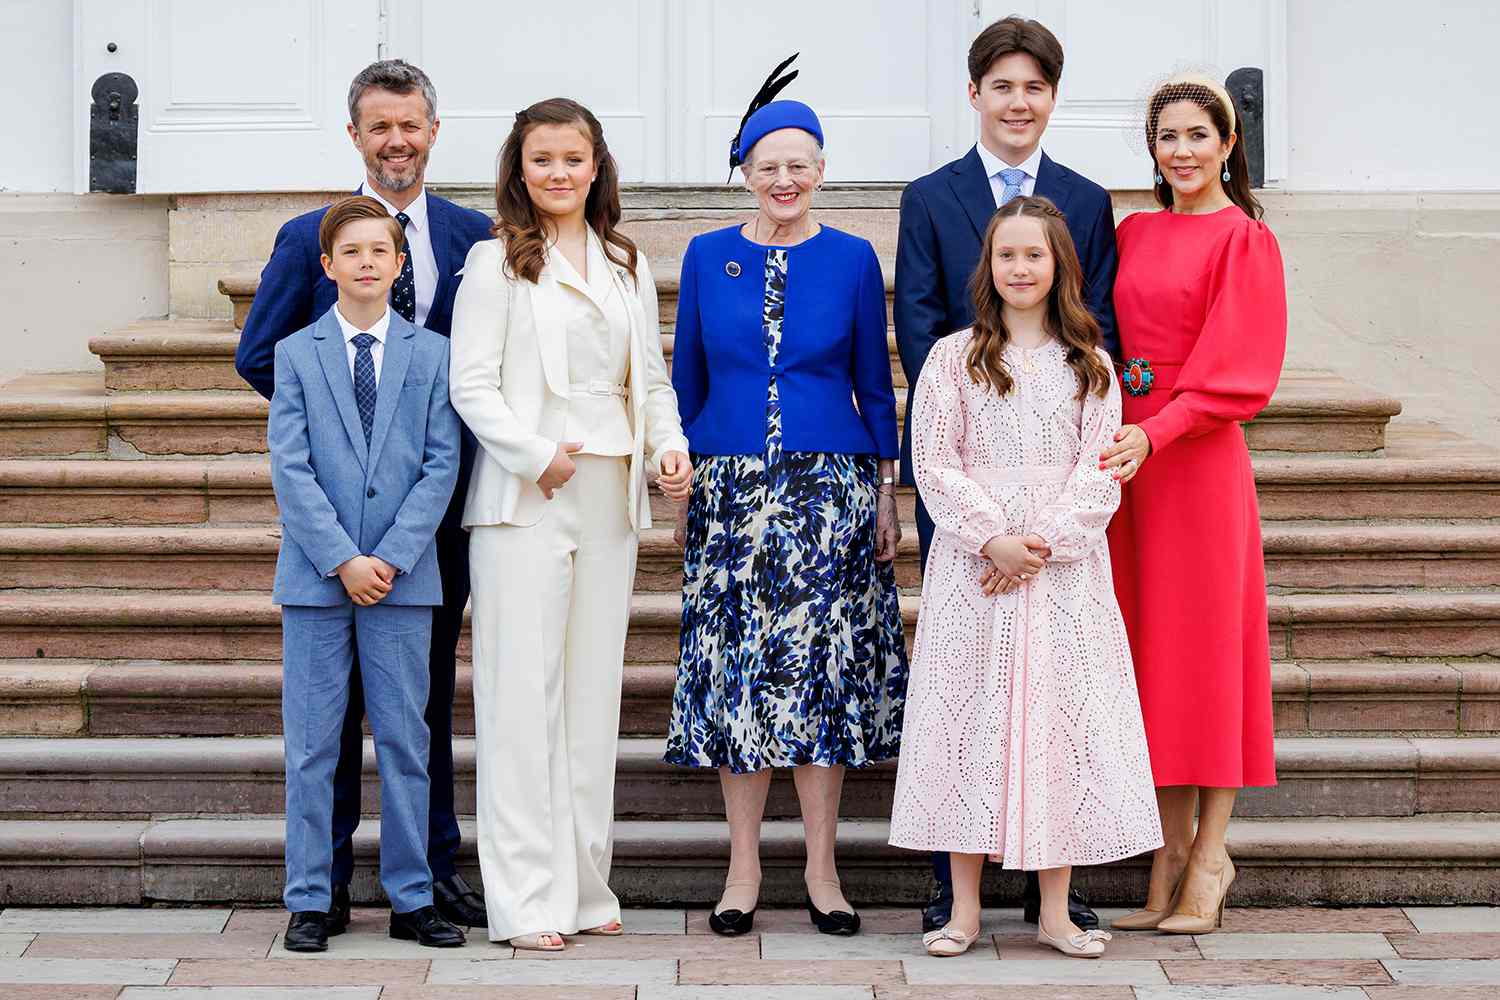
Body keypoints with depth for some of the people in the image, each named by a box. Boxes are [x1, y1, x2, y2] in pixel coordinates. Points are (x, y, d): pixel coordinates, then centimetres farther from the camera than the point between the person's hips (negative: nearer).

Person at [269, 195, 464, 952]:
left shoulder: (432, 354, 7)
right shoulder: (295, 353, 5)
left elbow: (442, 465, 0)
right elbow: (290, 469, -2)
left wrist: (392, 557, -10)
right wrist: (341, 560, -12)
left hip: (404, 575, 1)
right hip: (316, 576, 0)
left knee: (405, 741, 5)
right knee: (312, 743, 3)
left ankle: (411, 898, 12)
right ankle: (309, 902, 10)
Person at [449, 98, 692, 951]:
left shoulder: (629, 268, 16)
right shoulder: (496, 264, 1)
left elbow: (653, 378, 18)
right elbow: (472, 386, -6)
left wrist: (670, 447, -1)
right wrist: (539, 456, -17)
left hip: (612, 497, 5)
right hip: (526, 498, -5)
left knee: (596, 690, 8)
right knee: (524, 691, -6)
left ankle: (586, 886, 16)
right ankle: (528, 899, -3)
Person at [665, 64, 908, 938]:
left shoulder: (853, 259, 3)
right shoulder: (708, 258, 6)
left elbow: (876, 382, 7)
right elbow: (687, 379, 11)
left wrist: (887, 494, 4)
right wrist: (681, 489, 8)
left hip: (830, 485, -1)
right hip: (730, 488, 1)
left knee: (822, 669, 0)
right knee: (734, 671, 1)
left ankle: (822, 868, 10)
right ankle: (744, 867, 11)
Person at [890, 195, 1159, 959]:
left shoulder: (1089, 365, 8)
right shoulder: (953, 358, 5)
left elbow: (1101, 472, 1)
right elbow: (934, 464, -2)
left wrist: (1045, 543, -12)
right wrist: (993, 539, -13)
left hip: (1065, 569, 1)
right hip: (973, 565, -1)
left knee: (1061, 722, 1)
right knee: (970, 721, 0)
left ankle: (1055, 911, 9)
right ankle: (965, 908, 6)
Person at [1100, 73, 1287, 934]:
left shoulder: (1246, 240, -5)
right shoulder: (1134, 234, 13)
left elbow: (1238, 373, -12)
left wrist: (1154, 434, -21)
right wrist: (1116, 433, 1)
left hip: (1200, 459, -6)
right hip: (1129, 455, 6)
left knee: (1205, 646, 0)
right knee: (1150, 652, 7)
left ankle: (1211, 855, 8)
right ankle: (1172, 852, 15)